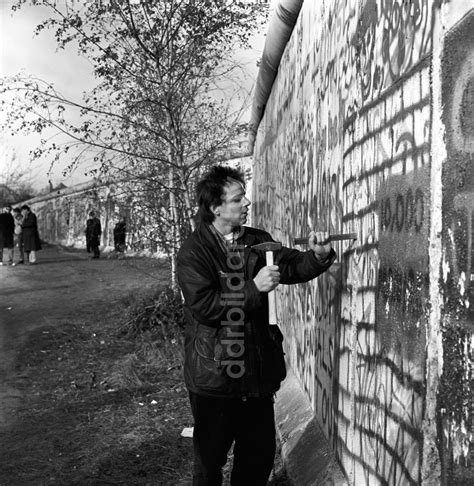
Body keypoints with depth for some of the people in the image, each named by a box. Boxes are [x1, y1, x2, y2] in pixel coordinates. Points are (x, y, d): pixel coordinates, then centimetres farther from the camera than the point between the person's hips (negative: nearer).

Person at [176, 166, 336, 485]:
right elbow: (203, 306, -20)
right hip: (215, 375, -5)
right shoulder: (194, 252, -11)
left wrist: (319, 256, -15)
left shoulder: (259, 242, 6)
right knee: (210, 460, 12)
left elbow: (293, 267, 5)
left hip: (259, 371, 5)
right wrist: (254, 288, -22)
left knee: (260, 457, 17)